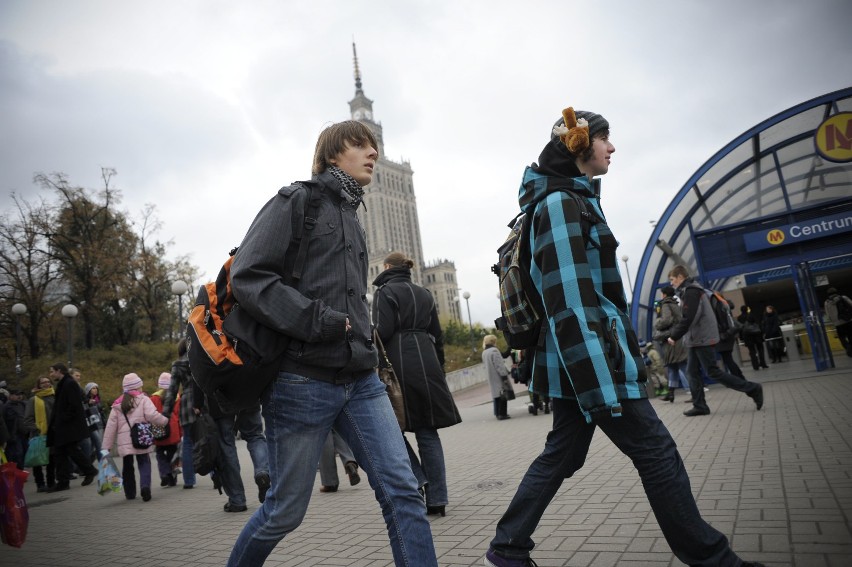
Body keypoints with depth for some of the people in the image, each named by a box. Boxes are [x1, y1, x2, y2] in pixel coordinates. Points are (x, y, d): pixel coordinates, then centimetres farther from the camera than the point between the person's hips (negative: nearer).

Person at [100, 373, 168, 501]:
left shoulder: (117, 404, 13)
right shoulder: (143, 400, -1)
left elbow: (110, 427, 10)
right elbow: (152, 415, -16)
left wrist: (106, 447, 11)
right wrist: (165, 420, 2)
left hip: (124, 442, 4)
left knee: (127, 467, 19)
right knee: (144, 463, 6)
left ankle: (130, 493, 27)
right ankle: (145, 485, -17)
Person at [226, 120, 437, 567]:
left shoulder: (350, 217, 21)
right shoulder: (297, 200, -2)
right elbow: (247, 276, -13)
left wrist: (364, 344, 13)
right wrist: (320, 322, -18)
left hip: (360, 380, 7)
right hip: (303, 379, -6)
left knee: (403, 491, -2)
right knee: (285, 511, 7)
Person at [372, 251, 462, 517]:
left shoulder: (385, 292, 0)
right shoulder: (424, 294, 18)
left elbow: (382, 332, -12)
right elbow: (437, 335, 17)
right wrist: (438, 369, 20)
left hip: (399, 363, -6)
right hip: (427, 363, 6)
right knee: (428, 432, 7)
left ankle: (417, 480, -1)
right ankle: (437, 499, 9)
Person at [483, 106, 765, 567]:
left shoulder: (571, 199, 19)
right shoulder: (561, 202, -13)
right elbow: (568, 300, -21)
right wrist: (600, 386, -24)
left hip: (579, 359, 10)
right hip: (587, 355, -10)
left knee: (561, 454, 12)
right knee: (656, 451, 1)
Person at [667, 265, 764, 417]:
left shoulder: (690, 291, -15)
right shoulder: (689, 290, 16)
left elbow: (688, 318, -23)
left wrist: (674, 336, -17)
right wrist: (677, 334, 10)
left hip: (702, 339, -10)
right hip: (695, 340, 10)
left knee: (713, 372, -6)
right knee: (692, 373, 6)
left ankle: (752, 389, 3)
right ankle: (699, 406, 8)